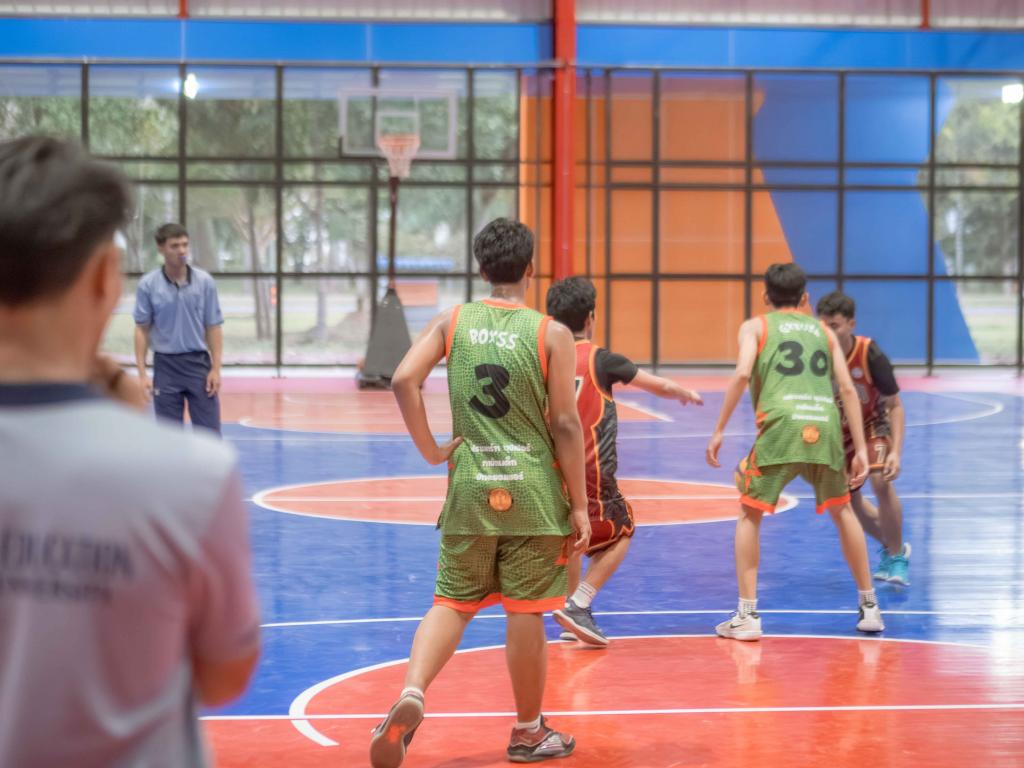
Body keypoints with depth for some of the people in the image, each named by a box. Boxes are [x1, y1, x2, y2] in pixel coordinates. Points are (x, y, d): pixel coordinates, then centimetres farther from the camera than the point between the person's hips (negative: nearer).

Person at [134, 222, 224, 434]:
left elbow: (213, 328, 2)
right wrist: (142, 373, -5)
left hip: (198, 363, 0)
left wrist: (216, 369, -4)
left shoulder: (205, 282, -2)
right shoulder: (148, 285, -4)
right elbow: (142, 329, 0)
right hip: (166, 366, 0)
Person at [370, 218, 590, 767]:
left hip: (470, 489, 2)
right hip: (533, 493, -2)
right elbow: (565, 424, -7)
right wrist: (580, 506, -2)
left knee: (453, 602, 12)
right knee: (525, 612, 6)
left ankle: (412, 692, -12)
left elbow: (404, 380, -10)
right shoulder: (551, 334, -6)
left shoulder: (452, 321, 1)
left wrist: (430, 450, 0)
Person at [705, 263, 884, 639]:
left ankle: (747, 615, 4)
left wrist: (719, 431, 0)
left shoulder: (755, 326, 16)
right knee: (842, 510, 24)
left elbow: (742, 373, -2)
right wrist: (860, 448, 15)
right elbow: (848, 388, 15)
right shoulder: (823, 330, 25)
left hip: (781, 425, -3)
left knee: (750, 513, 12)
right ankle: (869, 607, 28)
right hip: (825, 426, 3)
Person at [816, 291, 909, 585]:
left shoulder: (870, 355, -30)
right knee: (848, 500, 9)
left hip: (873, 424, -4)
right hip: (839, 431, 4)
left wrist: (896, 452, -30)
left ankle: (897, 556, -8)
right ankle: (891, 546, 37)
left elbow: (896, 407, -20)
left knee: (881, 481, -27)